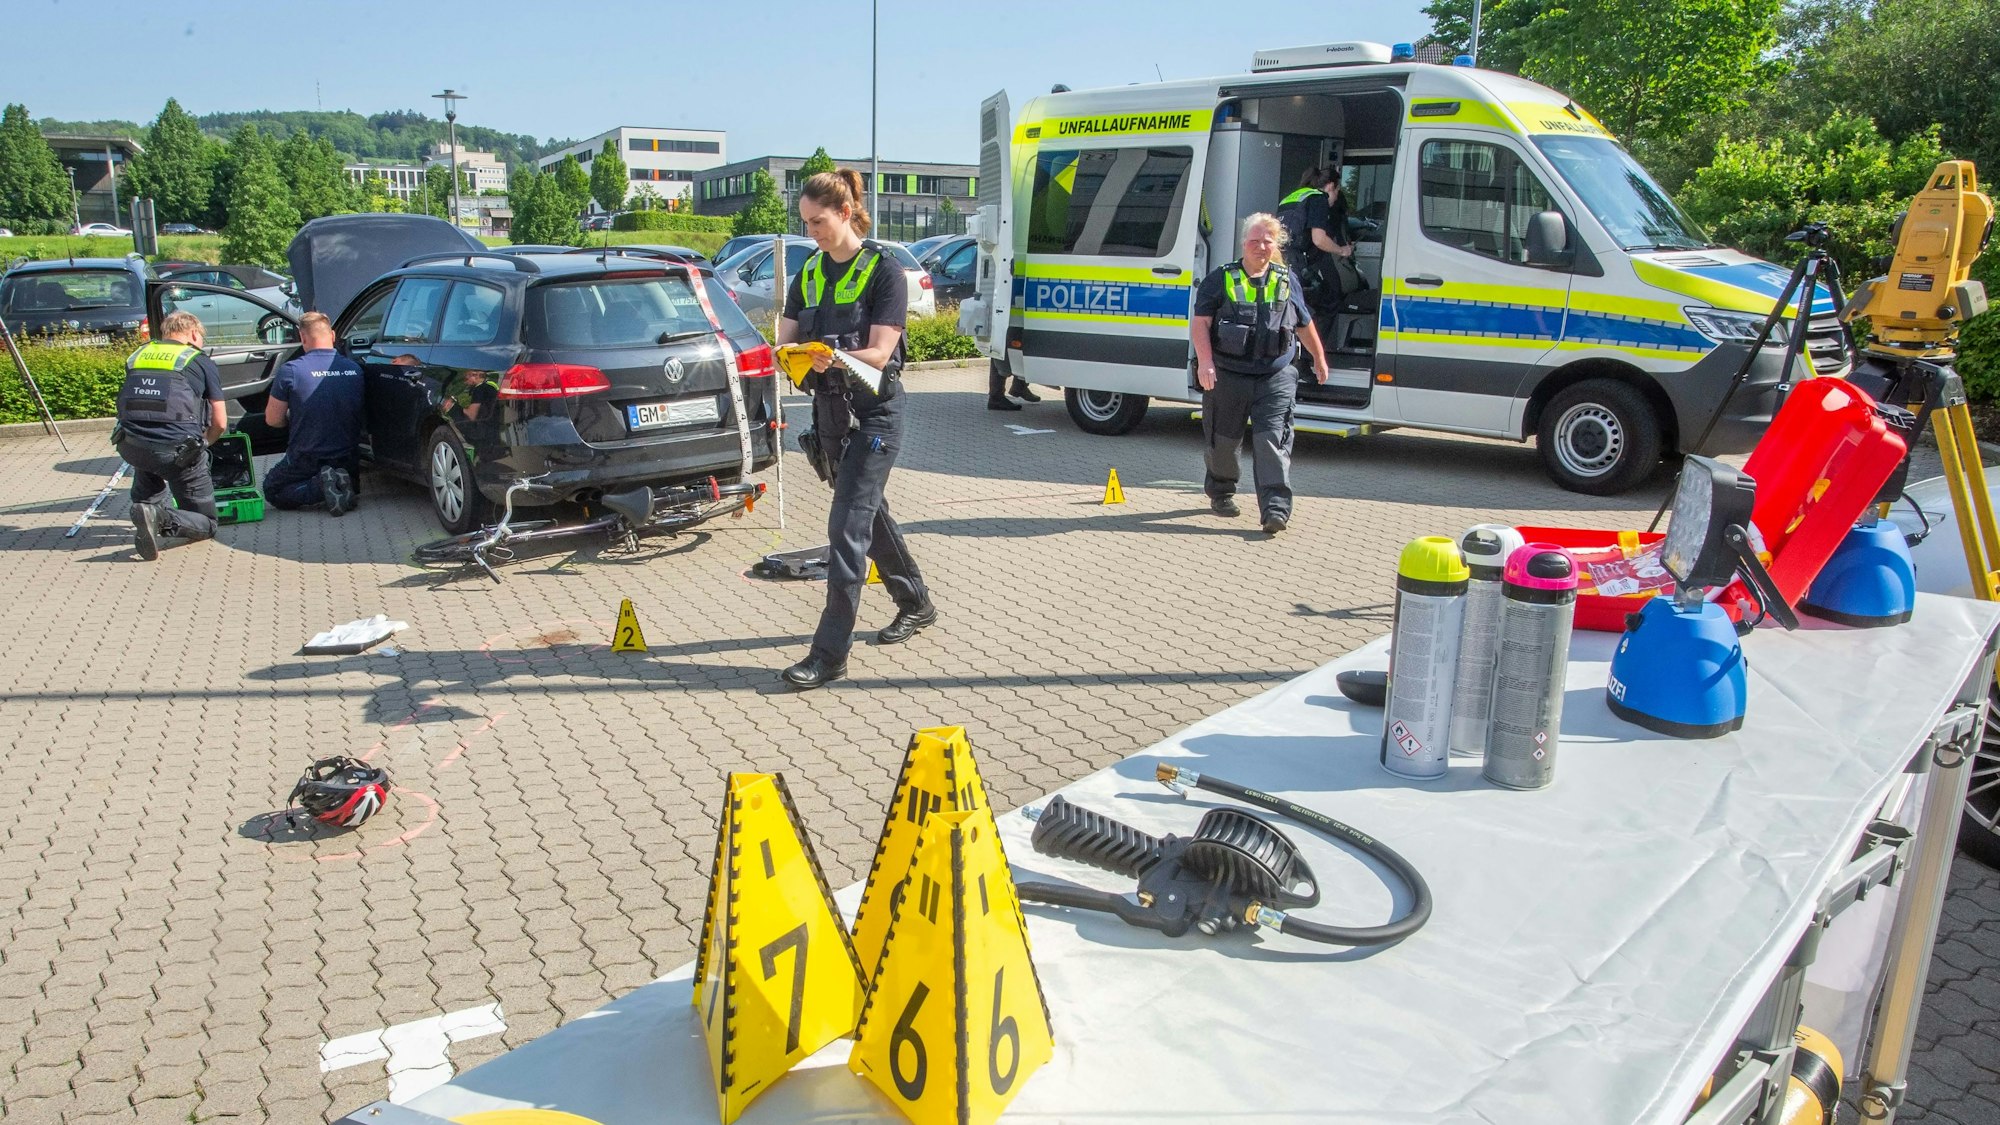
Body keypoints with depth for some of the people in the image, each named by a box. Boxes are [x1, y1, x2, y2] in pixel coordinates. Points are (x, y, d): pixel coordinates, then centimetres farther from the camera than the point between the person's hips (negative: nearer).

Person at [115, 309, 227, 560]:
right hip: (178, 450, -4)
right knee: (206, 525, 9)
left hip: (130, 449, 4)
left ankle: (145, 506, 18)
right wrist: (200, 445, 30)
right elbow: (220, 423, 8)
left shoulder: (138, 355, 21)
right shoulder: (202, 362, 9)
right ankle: (162, 519, -21)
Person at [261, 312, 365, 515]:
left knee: (272, 491, 20)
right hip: (348, 460, 5)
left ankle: (319, 486, -8)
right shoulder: (355, 369, -3)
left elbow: (273, 420, -6)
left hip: (306, 462, -4)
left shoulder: (291, 370, -15)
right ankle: (341, 482, -1)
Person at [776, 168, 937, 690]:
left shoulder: (884, 272, -10)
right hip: (830, 410, 8)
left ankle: (830, 652, -8)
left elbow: (879, 352, -17)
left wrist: (833, 357, -35)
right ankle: (916, 603, 38)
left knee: (846, 527, -11)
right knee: (870, 514, 19)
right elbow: (785, 339, 5)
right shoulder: (809, 274, 10)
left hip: (875, 411, -7)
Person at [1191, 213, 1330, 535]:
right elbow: (1201, 322, -4)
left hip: (1276, 377, 1)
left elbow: (1304, 324, 24)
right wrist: (1205, 361, -17)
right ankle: (1220, 492, 34)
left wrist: (1319, 359, 31)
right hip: (1228, 375, 0)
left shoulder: (1287, 281, 12)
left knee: (1272, 439, -11)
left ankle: (1276, 507, -15)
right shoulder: (1221, 279, 4)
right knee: (1224, 440, 11)